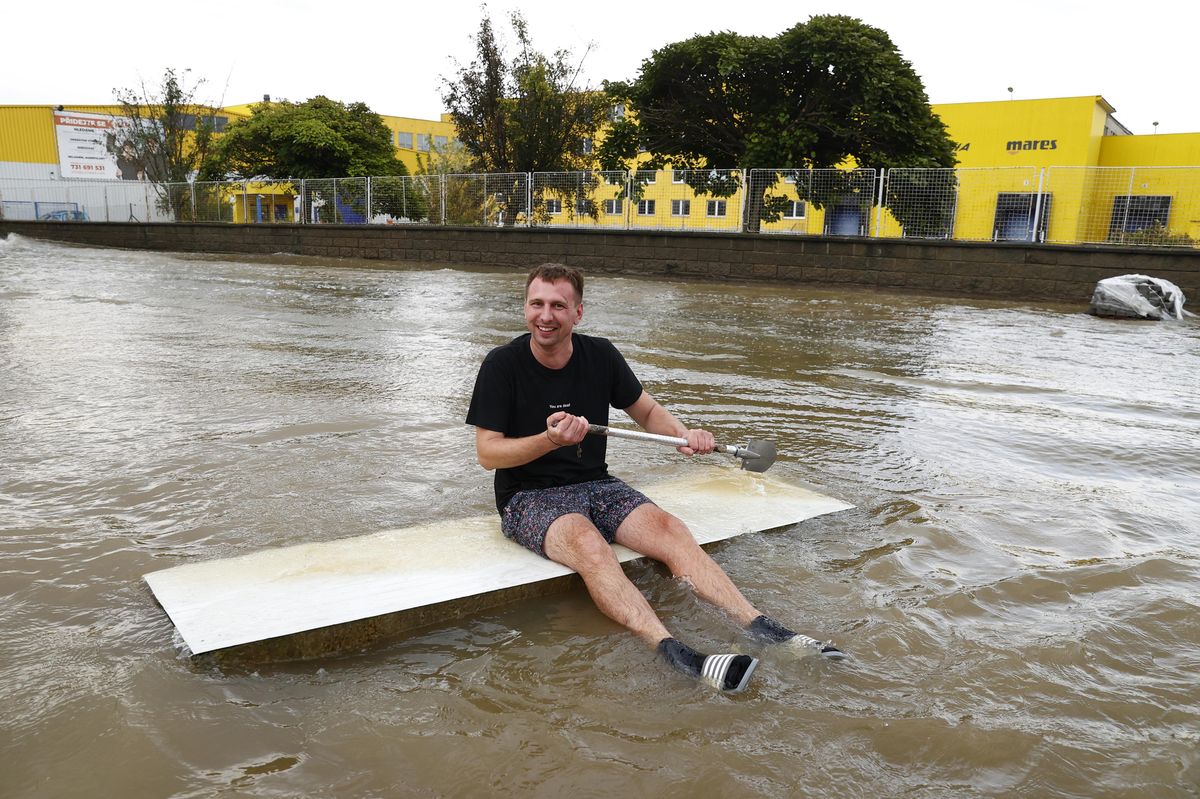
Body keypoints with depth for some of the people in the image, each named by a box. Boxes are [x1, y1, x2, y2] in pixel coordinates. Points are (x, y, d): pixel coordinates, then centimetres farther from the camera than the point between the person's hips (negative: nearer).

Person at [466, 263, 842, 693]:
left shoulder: (600, 356, 3)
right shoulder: (502, 364, -8)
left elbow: (646, 410, 15)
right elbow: (487, 453, -10)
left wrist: (684, 434, -7)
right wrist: (550, 440, -26)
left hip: (596, 484, 4)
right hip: (528, 497, -4)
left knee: (668, 529, -23)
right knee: (588, 544, -36)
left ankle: (764, 630, -30)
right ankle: (674, 653, -51)